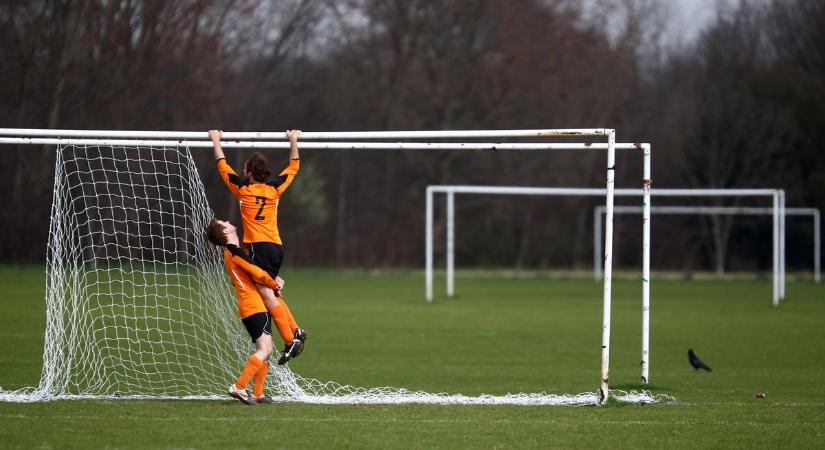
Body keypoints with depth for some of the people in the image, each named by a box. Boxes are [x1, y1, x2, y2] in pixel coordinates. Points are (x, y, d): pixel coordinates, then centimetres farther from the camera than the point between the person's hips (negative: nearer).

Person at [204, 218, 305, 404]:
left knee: (264, 350, 10)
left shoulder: (232, 251, 19)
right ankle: (238, 387, -21)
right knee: (264, 349, -17)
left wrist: (274, 281, 4)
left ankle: (257, 393, 8)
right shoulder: (234, 251, -12)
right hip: (254, 307, -10)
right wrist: (275, 285, -2)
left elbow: (255, 273, 22)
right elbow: (257, 273, -20)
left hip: (258, 306, 10)